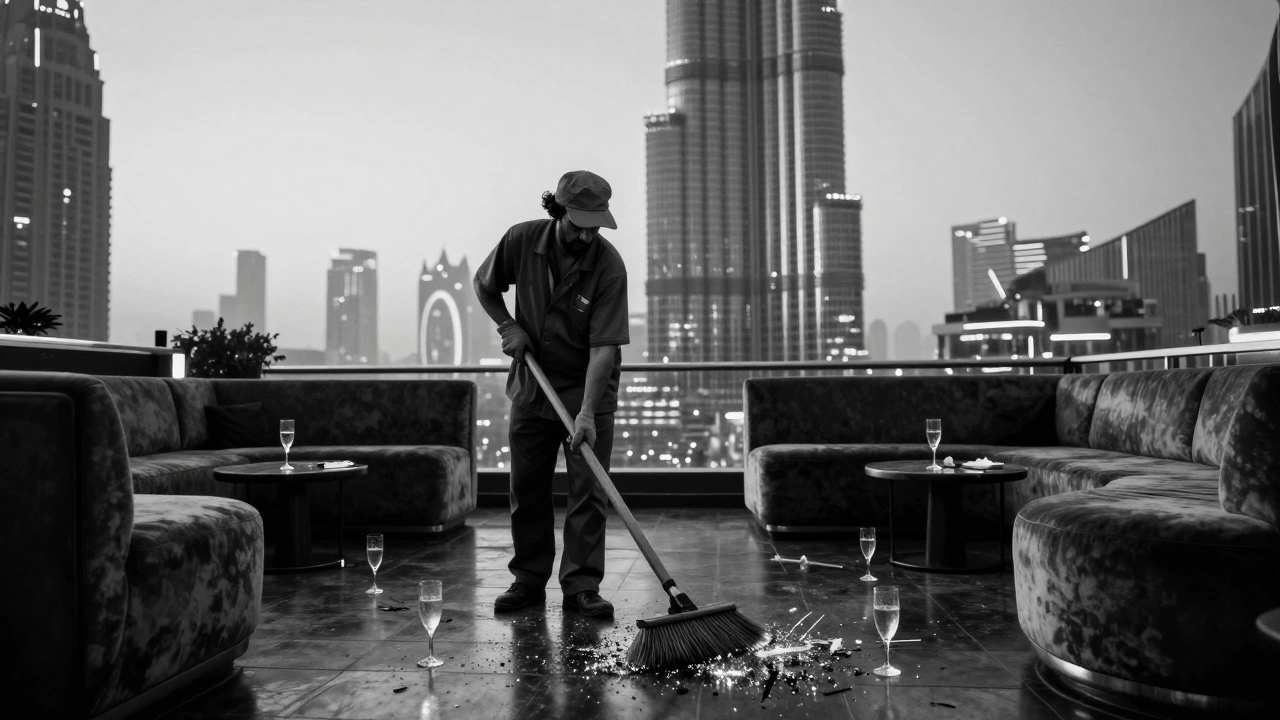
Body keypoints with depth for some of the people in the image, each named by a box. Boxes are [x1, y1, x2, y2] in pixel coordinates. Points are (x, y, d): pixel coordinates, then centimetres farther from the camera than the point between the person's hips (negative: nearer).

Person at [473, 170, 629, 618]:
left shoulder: (608, 265, -21)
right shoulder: (521, 241, -11)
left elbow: (604, 345, -24)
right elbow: (485, 285, 9)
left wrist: (587, 412, -31)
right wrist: (507, 326, -6)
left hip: (587, 388, -3)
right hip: (531, 385, 3)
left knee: (588, 490, -3)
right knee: (526, 488, 8)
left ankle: (581, 586, 6)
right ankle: (529, 579, 21)